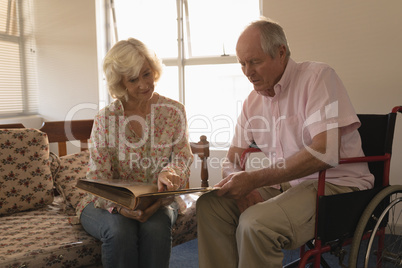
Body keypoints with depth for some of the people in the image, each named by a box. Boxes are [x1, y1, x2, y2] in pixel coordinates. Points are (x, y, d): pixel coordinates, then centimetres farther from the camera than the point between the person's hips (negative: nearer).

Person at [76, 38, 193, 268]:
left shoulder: (174, 111, -2)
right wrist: (119, 206, -29)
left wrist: (170, 173, -32)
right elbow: (98, 178, -9)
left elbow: (183, 157, -7)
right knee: (120, 230, -32)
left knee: (156, 227, -31)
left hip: (158, 201, 1)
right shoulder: (106, 119, -6)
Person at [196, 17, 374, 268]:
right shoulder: (253, 101, 9)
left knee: (256, 222, -30)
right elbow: (232, 160, 12)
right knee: (210, 204, -13)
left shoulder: (318, 76, -11)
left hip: (336, 184, -6)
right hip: (284, 185, 6)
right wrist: (241, 187, -12)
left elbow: (325, 152, -24)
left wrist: (254, 179, -25)